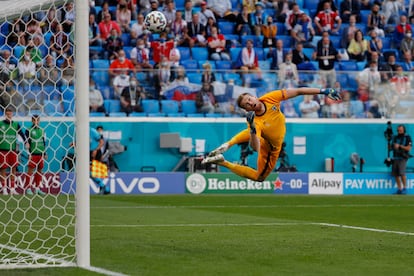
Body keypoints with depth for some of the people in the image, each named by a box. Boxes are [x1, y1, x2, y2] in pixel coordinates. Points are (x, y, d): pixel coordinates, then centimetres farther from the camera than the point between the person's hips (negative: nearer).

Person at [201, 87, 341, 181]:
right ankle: (223, 162, 8)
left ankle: (227, 145, 29)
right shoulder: (256, 123, -42)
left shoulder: (270, 98, -30)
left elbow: (296, 92, -25)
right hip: (270, 148, -5)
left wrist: (323, 91, -28)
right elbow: (255, 147, -52)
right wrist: (252, 128, -66)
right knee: (259, 177, 6)